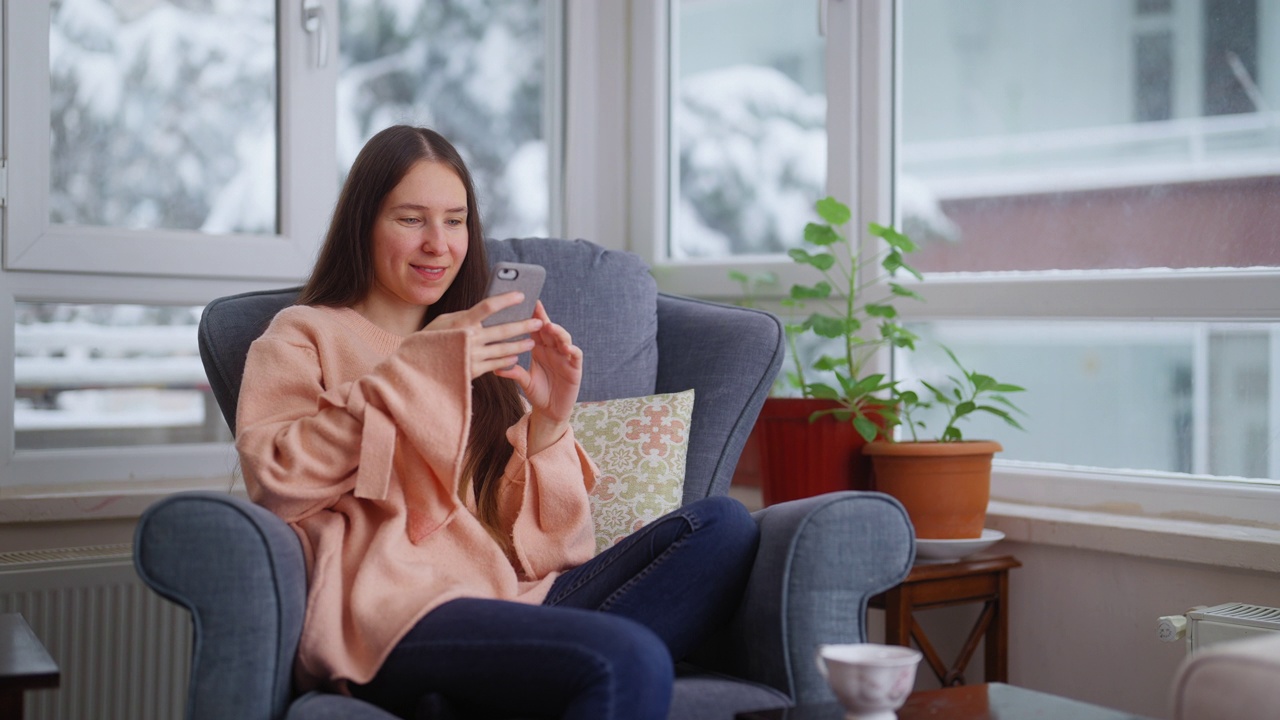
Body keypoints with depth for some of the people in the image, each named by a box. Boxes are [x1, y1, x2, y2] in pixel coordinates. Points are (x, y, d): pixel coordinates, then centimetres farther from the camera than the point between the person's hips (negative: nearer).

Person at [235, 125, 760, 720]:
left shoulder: (483, 356, 30)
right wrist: (412, 376, -11)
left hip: (515, 600, 7)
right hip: (393, 608, -7)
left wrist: (548, 422, 1)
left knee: (723, 526, -18)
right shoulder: (304, 335, 17)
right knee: (630, 659, -35)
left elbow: (531, 544, 18)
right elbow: (276, 485, -6)